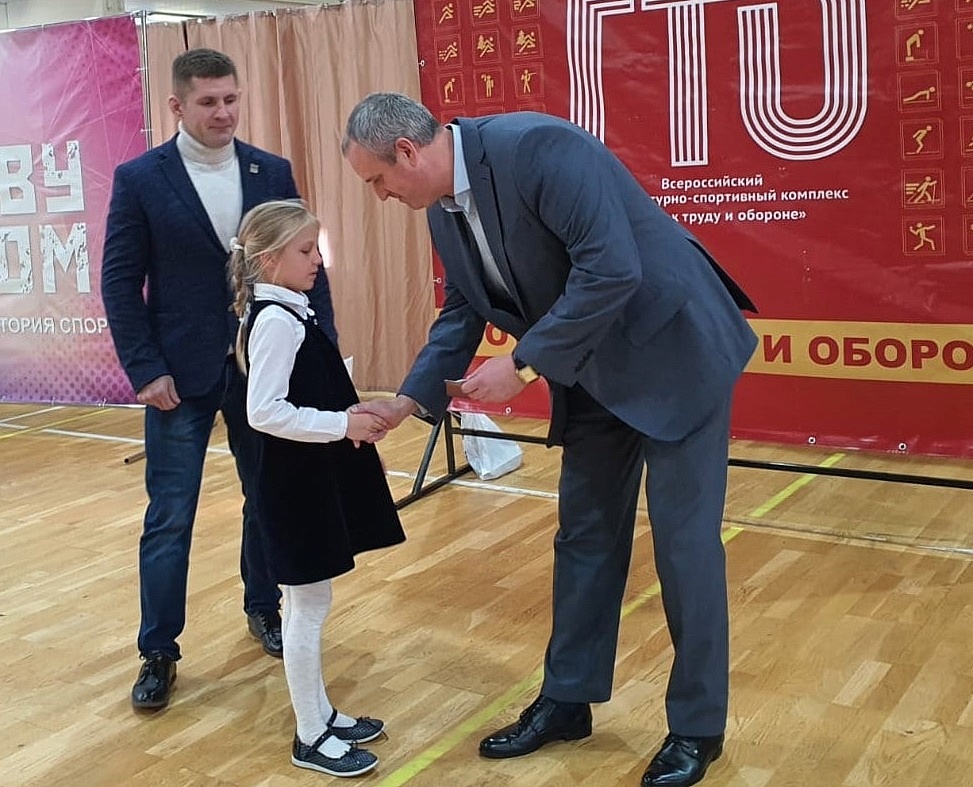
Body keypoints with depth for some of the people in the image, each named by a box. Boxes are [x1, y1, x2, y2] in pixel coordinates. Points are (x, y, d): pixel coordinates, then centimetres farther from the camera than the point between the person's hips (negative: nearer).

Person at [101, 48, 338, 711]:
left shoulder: (273, 172, 4)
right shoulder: (140, 178, -4)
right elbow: (121, 281, -4)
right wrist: (145, 370, -10)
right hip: (181, 373, -3)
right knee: (170, 518, 2)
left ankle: (264, 608, 35)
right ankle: (159, 651, 15)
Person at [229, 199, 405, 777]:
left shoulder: (290, 313, 10)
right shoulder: (276, 321, -19)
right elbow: (265, 413, -25)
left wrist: (351, 419, 5)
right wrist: (344, 425, -22)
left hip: (315, 477, 10)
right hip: (298, 483, -10)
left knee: (311, 604, 17)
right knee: (308, 608, 1)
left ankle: (321, 714, 30)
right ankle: (312, 738, 13)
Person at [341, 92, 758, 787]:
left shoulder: (539, 147, -25)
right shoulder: (443, 209, 1)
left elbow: (612, 271, -31)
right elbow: (464, 312, 12)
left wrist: (524, 366, -26)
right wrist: (407, 401, 3)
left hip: (675, 349, -8)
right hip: (594, 371, 8)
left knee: (684, 540, 0)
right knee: (586, 536, 14)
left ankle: (698, 727, 16)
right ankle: (567, 700, 29)